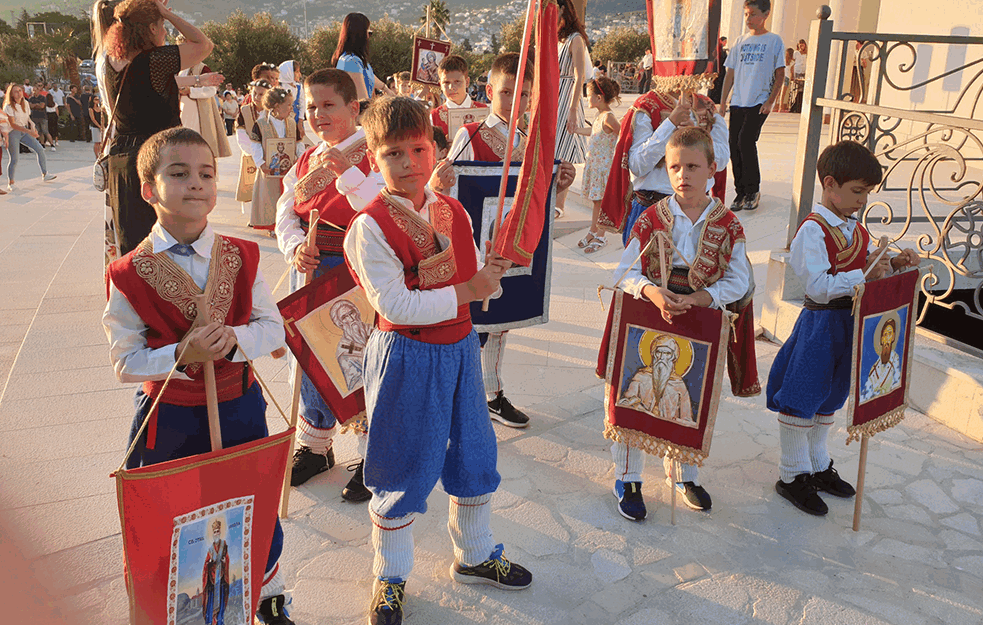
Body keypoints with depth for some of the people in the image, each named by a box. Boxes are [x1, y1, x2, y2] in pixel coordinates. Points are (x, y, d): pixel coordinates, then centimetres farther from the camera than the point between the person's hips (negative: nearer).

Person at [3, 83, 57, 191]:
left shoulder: (25, 103, 6)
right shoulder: (9, 107, -14)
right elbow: (12, 124, -18)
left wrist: (32, 128, -4)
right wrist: (29, 131, -26)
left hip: (24, 132, 6)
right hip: (13, 133, -6)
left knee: (40, 149, -6)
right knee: (14, 159, -5)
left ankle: (45, 175, 3)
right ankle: (10, 183, 9)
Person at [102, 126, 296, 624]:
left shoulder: (241, 257, -5)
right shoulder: (128, 275, -12)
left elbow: (273, 326, -1)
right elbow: (125, 362, -10)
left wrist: (236, 337, -21)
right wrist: (182, 355, -25)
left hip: (239, 406, 2)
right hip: (169, 415, -2)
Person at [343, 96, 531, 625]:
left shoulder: (455, 212, 3)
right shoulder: (370, 227, -16)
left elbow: (474, 284, 9)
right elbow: (396, 306, -23)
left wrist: (492, 272, -12)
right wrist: (466, 291, -21)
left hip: (459, 348, 6)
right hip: (405, 356, -6)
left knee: (474, 456, 18)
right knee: (401, 471, 7)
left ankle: (474, 555, 43)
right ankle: (390, 577, 30)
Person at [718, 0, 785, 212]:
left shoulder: (774, 41, 2)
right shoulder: (740, 41, 14)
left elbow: (780, 75, 1)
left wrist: (770, 101, -9)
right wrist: (723, 102, 9)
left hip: (759, 102, -5)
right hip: (737, 102, 5)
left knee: (746, 141, -16)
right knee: (734, 146, 0)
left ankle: (753, 190, -1)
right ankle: (741, 192, 11)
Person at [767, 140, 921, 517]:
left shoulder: (856, 228, 9)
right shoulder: (813, 230, -17)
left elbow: (868, 266, 17)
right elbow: (818, 286, -24)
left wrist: (893, 264, -1)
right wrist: (864, 276, -27)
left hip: (850, 322, 9)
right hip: (820, 322, -8)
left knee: (828, 399, 20)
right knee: (801, 400, 3)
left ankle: (817, 466, 35)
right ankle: (792, 476, 17)